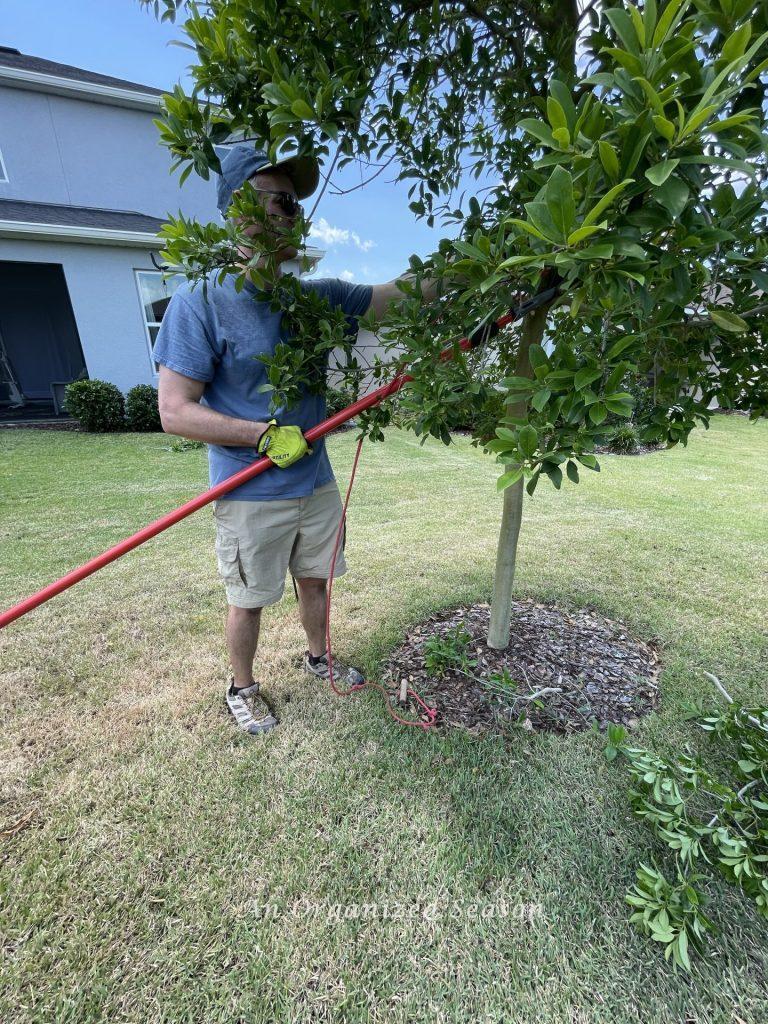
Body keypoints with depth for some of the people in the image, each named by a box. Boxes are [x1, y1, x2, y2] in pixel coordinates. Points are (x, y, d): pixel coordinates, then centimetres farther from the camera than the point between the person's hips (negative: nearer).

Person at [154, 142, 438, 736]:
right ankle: (242, 689, 40)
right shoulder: (201, 301, -12)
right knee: (249, 600, 13)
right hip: (251, 495, -5)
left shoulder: (318, 296, 5)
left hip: (317, 483, 6)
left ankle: (318, 658, 48)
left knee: (315, 580, 21)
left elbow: (399, 297, 5)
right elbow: (174, 412, -16)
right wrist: (267, 435, -21)